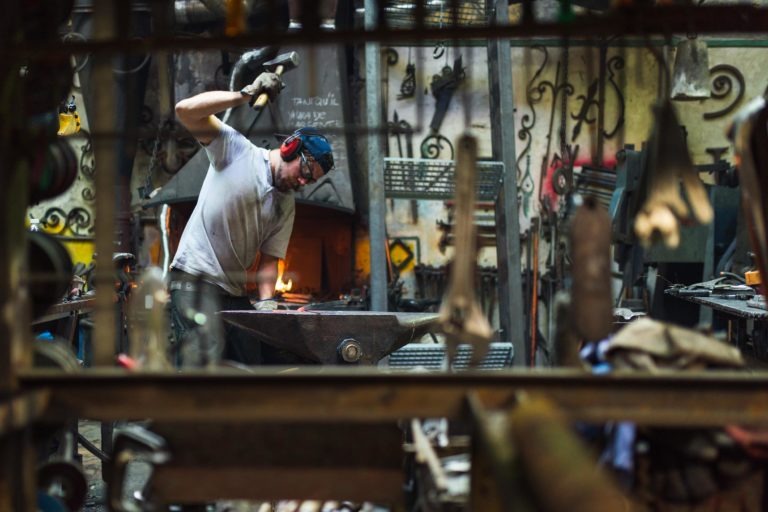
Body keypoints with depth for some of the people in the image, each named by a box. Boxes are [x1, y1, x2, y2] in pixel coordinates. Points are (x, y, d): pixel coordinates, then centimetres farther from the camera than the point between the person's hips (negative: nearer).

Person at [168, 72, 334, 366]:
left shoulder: (286, 206, 13)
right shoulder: (236, 149, -2)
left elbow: (268, 260, 9)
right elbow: (185, 110, -12)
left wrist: (265, 302, -9)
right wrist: (246, 94, -17)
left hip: (235, 292, 7)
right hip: (195, 279, -7)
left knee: (255, 362, 4)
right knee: (203, 362, -22)